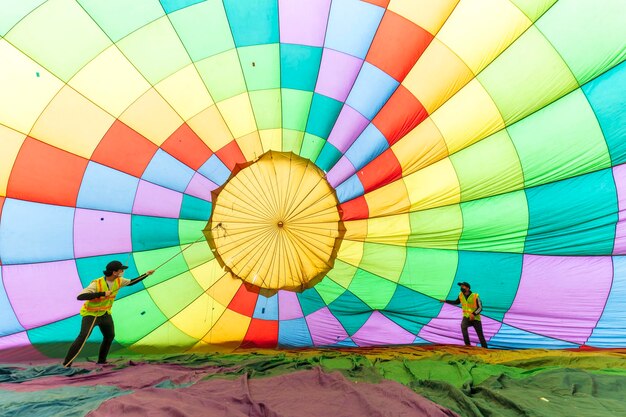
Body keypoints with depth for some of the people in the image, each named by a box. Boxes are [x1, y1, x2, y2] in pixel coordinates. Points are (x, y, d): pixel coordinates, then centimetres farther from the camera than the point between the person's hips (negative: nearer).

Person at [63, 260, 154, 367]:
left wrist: (146, 274, 4)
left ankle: (101, 361, 32)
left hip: (105, 313, 7)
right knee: (83, 337, -22)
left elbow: (131, 282, 7)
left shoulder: (118, 281, -11)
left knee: (110, 336, 14)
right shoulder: (96, 284, -30)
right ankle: (66, 364, -9)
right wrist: (101, 293, -45)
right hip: (90, 314, -7)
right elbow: (79, 297, -37)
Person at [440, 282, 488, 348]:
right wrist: (445, 301, 7)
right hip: (466, 317, 2)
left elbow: (480, 308, -14)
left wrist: (473, 314, -29)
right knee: (463, 326, -28)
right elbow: (456, 302, 14)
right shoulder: (461, 294, -4)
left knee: (480, 335, 4)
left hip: (476, 318, -2)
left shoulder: (475, 296, -18)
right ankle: (467, 345, -21)